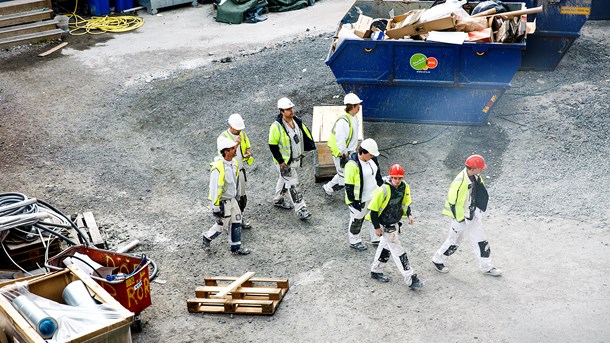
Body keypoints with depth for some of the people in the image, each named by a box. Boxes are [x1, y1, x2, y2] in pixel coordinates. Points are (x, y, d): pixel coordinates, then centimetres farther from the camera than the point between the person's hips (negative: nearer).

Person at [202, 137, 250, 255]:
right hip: (222, 202, -8)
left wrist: (236, 195, 23)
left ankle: (236, 247, 25)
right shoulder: (218, 168, -29)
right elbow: (214, 189, -25)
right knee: (222, 225, 6)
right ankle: (207, 237, 33)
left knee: (236, 222, 13)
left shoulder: (234, 163, -1)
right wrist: (216, 208, -21)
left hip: (232, 199, 8)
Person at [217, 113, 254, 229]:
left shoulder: (243, 135, 3)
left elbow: (248, 148, 17)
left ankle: (240, 218, 30)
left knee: (242, 196, 15)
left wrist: (248, 154, -7)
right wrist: (235, 145, -36)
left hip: (240, 170, 6)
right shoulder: (223, 138, -17)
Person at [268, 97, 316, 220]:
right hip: (285, 161, -8)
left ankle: (278, 200, 46)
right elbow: (273, 145, -19)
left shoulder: (296, 121, -1)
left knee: (284, 179, 26)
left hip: (296, 159, 8)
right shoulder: (277, 126, -23)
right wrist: (280, 161, -18)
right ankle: (300, 210, -3)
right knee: (293, 184, -7)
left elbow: (304, 134, 15)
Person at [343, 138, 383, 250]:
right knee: (357, 220, 12)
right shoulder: (352, 165, -28)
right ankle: (354, 241, 33)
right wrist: (353, 201, -19)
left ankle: (376, 238, 39)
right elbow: (349, 185, -22)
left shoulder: (371, 159, -3)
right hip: (360, 199, -8)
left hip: (374, 194, 8)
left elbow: (377, 173, 15)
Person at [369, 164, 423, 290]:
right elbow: (373, 209, -19)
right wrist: (377, 227, -17)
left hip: (395, 223, 8)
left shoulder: (405, 187, -5)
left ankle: (376, 271, 39)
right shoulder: (383, 190, -27)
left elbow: (406, 202, 13)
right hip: (385, 226, -8)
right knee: (398, 252, -4)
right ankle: (410, 280, -1)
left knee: (386, 246, 21)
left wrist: (409, 214, -3)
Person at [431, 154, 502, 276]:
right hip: (461, 216, -8)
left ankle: (486, 267, 27)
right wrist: (460, 219, -18)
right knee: (454, 241, 11)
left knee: (481, 241, 14)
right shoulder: (460, 183, -32)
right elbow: (453, 202, -26)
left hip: (473, 215, 8)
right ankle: (438, 260, 33)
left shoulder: (475, 177, -6)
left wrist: (477, 210, 13)